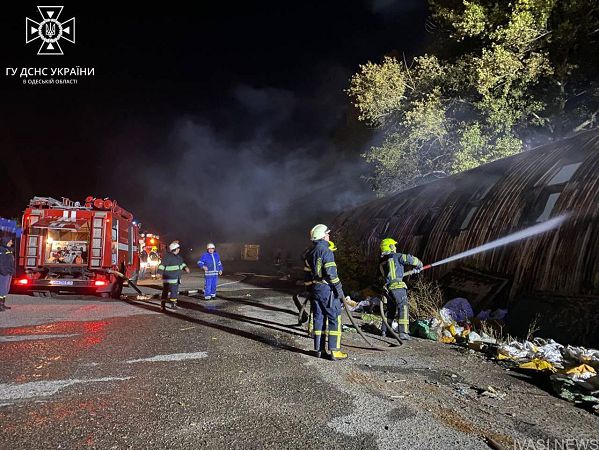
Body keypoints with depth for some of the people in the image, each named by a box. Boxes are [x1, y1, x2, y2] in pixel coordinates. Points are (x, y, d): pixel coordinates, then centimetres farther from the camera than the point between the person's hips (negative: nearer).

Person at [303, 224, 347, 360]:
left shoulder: (308, 253, 13)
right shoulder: (326, 251, -13)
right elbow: (331, 273, -19)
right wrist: (339, 289, -12)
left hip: (314, 290, 8)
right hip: (327, 289, -8)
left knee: (319, 318, 12)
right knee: (334, 319, -2)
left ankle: (319, 349, 17)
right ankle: (334, 351, -2)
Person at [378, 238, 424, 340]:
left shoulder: (381, 261, 17)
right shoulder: (396, 256, -3)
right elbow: (410, 259, -5)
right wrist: (419, 265, 16)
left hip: (387, 288, 7)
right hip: (397, 287, -7)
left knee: (391, 309, 20)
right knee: (403, 308, -5)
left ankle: (385, 330, 23)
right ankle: (403, 332, -11)